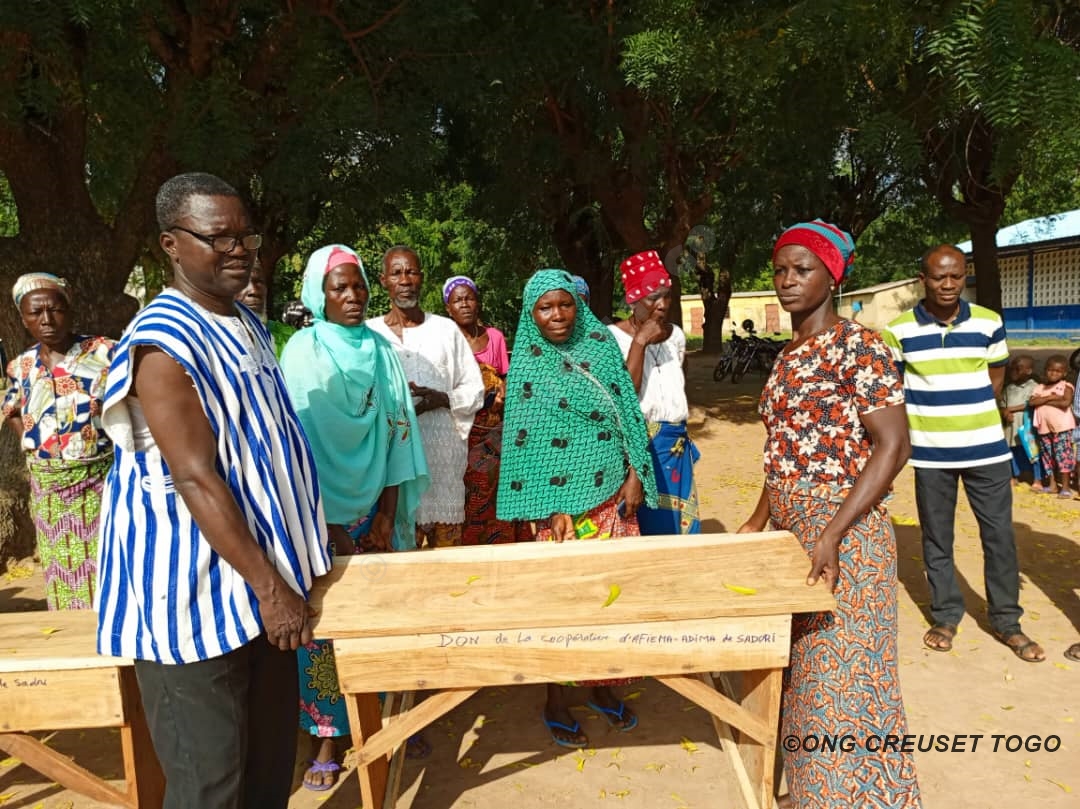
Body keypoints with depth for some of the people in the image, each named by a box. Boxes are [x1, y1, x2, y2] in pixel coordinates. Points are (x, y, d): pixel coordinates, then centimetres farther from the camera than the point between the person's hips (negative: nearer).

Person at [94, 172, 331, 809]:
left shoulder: (249, 327, 9)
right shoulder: (162, 343, -17)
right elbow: (195, 478, -22)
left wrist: (284, 571, 20)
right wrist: (269, 586, -20)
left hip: (260, 575, 8)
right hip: (195, 589, -8)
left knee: (272, 755, 19)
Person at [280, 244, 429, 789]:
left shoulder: (382, 351, 4)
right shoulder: (303, 351, -5)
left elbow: (397, 430, 3)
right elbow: (299, 438, -9)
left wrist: (388, 512, -2)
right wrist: (326, 522, -11)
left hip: (374, 508, 3)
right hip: (322, 509, -3)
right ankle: (327, 738, 15)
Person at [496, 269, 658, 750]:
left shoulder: (601, 344, 3)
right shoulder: (526, 362, -5)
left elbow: (628, 410, 5)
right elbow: (523, 439, -8)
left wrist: (636, 475, 0)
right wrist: (548, 507, -12)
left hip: (611, 491, 4)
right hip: (562, 497, -3)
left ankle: (603, 687, 29)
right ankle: (557, 701, 20)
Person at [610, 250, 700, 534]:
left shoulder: (676, 335, 7)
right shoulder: (614, 337, -11)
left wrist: (680, 435, 16)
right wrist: (639, 342, -21)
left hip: (675, 447, 6)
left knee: (678, 521, 11)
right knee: (646, 523, -1)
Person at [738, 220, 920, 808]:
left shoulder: (857, 345, -12)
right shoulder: (788, 354, 11)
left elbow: (892, 446, -18)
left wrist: (831, 536, -23)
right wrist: (757, 522, 14)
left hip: (843, 536, -8)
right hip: (790, 534, 8)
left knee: (841, 676, 1)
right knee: (801, 667, 17)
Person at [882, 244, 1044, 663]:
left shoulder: (989, 322, -1)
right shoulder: (900, 330, -6)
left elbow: (996, 377, 11)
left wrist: (968, 412, 0)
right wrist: (928, 415, -4)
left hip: (986, 447, 1)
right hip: (930, 451, -1)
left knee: (999, 535, 8)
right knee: (936, 537, 9)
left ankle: (1006, 621, 24)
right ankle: (946, 616, 25)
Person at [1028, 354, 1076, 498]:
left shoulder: (1066, 386, -2)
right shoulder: (1040, 387, 11)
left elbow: (1065, 403, -18)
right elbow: (1032, 402, -4)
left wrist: (1044, 401, -10)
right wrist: (1051, 397, -13)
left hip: (1062, 427, -5)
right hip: (1044, 428, 5)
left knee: (1063, 455, -7)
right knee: (1047, 456, 11)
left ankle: (1065, 487, -2)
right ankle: (1052, 484, 22)